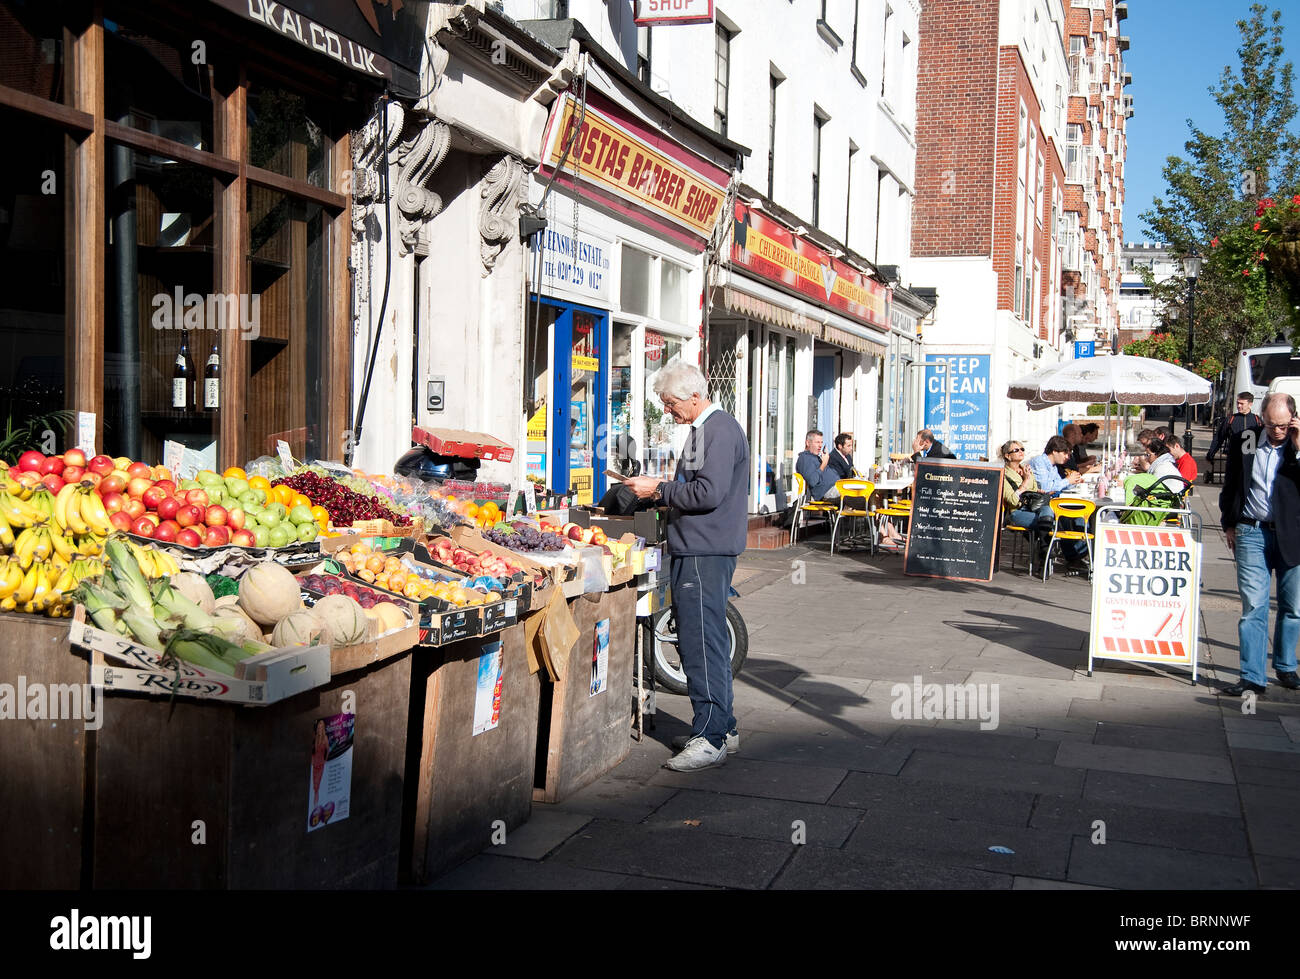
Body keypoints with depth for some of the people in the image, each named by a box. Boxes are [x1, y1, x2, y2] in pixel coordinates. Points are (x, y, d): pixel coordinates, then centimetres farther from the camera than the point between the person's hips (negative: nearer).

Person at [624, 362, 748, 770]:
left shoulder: (719, 430, -13)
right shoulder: (703, 429, 19)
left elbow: (709, 493, -22)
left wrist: (659, 490, -13)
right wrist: (657, 490, 13)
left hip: (706, 554, -11)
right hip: (693, 551, 11)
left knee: (702, 643, -8)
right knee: (697, 641, 14)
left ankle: (710, 738, -3)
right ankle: (723, 729, 23)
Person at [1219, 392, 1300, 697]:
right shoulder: (1244, 440, 2)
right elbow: (1230, 485, 14)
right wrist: (1229, 524, 15)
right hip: (1252, 533, 0)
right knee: (1253, 607, -4)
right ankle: (1253, 678, -2)